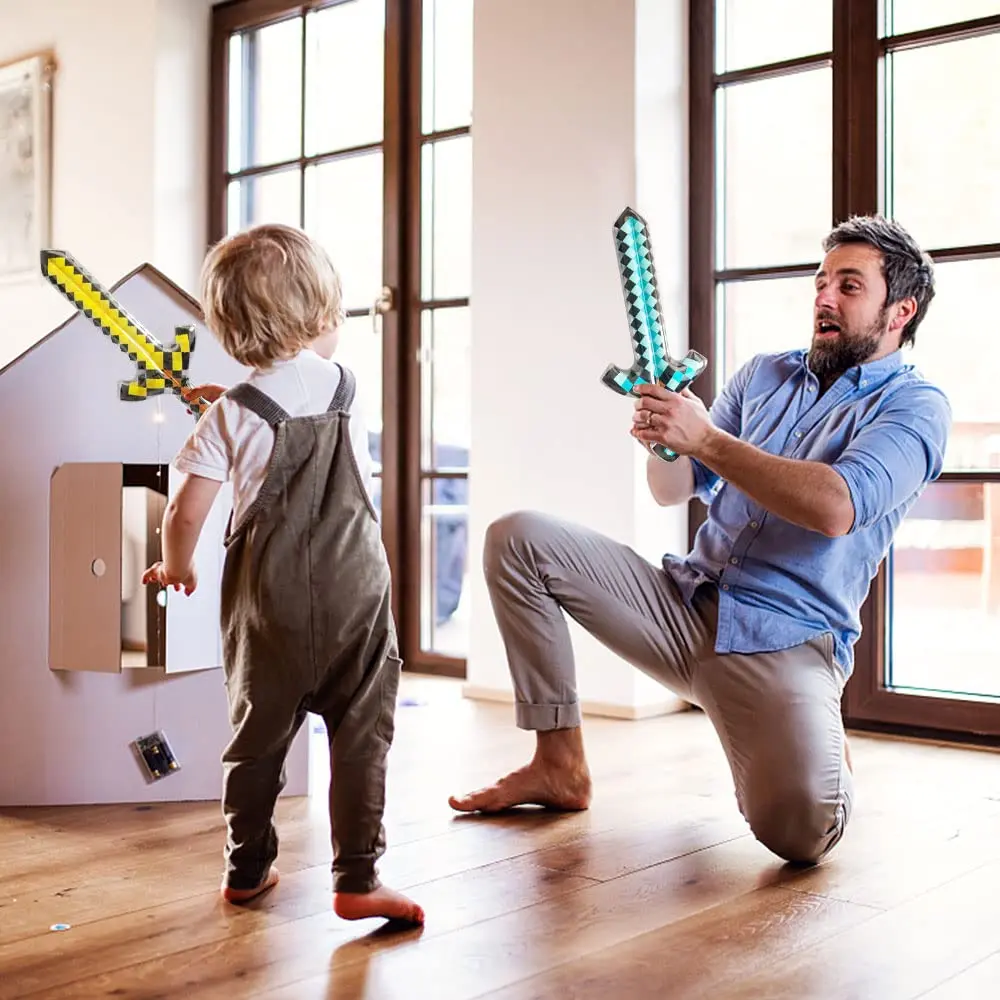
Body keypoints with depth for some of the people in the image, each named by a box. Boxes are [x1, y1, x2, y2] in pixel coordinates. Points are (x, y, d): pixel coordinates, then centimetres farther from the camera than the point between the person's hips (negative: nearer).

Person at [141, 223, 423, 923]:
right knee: (360, 734, 3)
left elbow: (186, 511, -5)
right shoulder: (348, 387, 3)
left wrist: (176, 566, 12)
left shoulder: (231, 416, -4)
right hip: (354, 591, 0)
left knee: (259, 732, 15)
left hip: (267, 599, 1)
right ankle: (357, 879, 1)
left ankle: (248, 868, 27)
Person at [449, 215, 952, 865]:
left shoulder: (916, 406, -2)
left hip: (785, 645, -5)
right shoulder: (765, 375, 16)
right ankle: (562, 765, -1)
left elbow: (835, 508, -22)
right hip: (685, 606, 6)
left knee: (800, 829, -30)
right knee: (517, 538, -9)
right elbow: (676, 490, 12)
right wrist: (663, 442, -11)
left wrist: (707, 439, -23)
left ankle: (821, 743, 10)